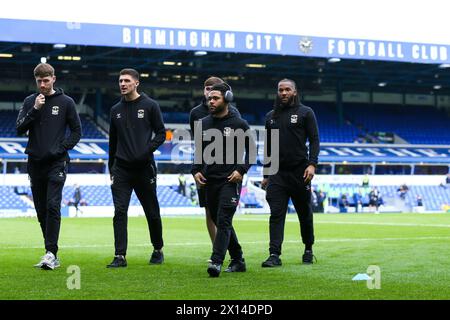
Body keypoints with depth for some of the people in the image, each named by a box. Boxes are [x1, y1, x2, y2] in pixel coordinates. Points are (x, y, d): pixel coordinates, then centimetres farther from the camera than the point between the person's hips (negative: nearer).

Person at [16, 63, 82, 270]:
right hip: (35, 163, 4)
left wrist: (62, 148, -7)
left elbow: (76, 131, 5)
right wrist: (34, 110, -11)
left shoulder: (65, 102, 1)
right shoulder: (30, 101, 8)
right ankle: (52, 255, 14)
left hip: (56, 163, -4)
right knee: (41, 210, 6)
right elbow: (20, 129, 0)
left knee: (53, 206, -15)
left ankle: (51, 253, -17)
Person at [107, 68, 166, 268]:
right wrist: (111, 169, 17)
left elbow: (161, 133, -1)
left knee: (152, 212, 8)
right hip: (121, 169, 3)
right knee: (120, 212, -7)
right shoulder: (116, 110, 11)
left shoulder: (150, 106, 0)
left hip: (144, 168, -3)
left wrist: (148, 149, -17)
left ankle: (158, 250, 26)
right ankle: (120, 256, -6)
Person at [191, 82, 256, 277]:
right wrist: (196, 171, 4)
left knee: (223, 221, -16)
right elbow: (199, 151, 19)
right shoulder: (203, 124, 11)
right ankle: (238, 261, 22)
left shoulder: (239, 124, -2)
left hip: (230, 181, -6)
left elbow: (251, 150, 2)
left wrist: (241, 170, -11)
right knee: (219, 222, 11)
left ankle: (216, 262, -23)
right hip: (209, 181, 6)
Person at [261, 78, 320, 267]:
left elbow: (314, 140, -3)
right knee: (276, 214, -7)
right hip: (277, 172, 3)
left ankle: (308, 250, 26)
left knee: (305, 214, 8)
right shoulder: (271, 116, 14)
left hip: (299, 171, -3)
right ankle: (275, 255, -11)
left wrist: (312, 164, -17)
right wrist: (266, 175, 15)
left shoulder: (305, 113, 3)